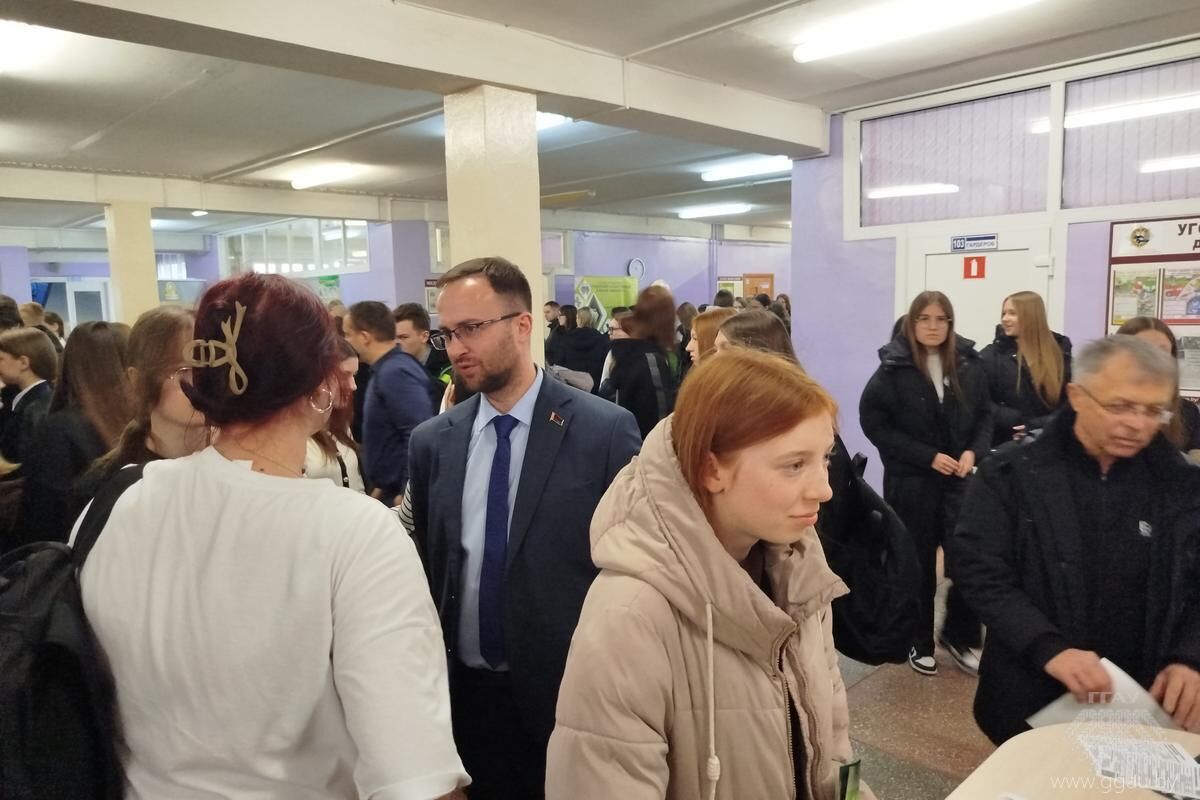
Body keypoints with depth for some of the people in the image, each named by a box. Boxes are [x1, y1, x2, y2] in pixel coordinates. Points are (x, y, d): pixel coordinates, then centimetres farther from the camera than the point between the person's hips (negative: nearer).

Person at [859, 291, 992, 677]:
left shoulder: (968, 365, 2)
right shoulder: (894, 369, -8)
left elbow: (984, 415, 11)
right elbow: (873, 422, -11)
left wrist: (974, 451, -8)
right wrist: (928, 456, -15)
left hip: (958, 478, 3)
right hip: (910, 481, -2)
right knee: (918, 564, 9)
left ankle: (959, 635, 21)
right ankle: (919, 642, 27)